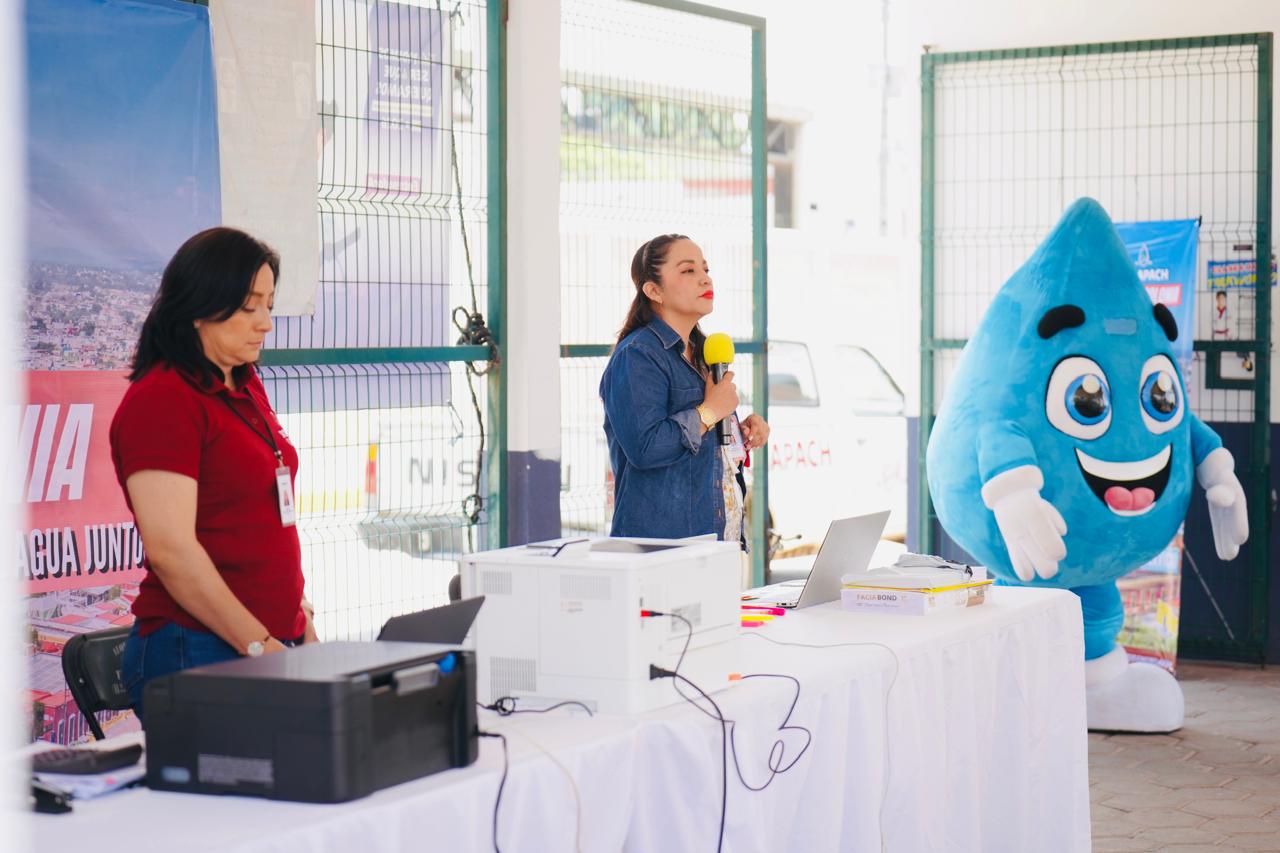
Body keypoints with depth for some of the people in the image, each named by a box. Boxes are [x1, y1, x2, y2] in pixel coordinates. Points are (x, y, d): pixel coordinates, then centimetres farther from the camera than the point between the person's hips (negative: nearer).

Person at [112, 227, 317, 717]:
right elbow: (170, 549, -20)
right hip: (197, 653, -8)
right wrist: (258, 645, -19)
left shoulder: (247, 389, 14)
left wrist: (301, 621, 15)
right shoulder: (161, 401, -12)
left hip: (273, 644, 8)